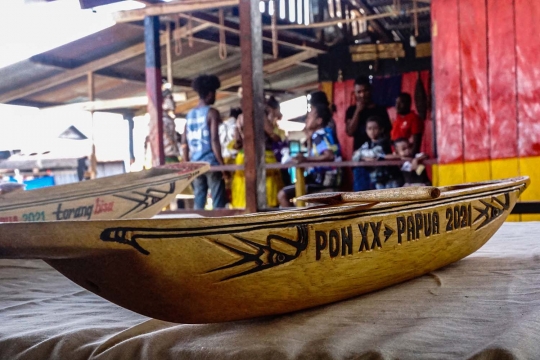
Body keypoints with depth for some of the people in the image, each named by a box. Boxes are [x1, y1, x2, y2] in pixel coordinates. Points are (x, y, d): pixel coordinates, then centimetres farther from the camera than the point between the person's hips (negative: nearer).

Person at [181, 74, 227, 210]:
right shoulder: (212, 112, -5)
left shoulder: (190, 114, 13)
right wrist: (222, 164, -10)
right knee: (218, 202, -2)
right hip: (211, 163, -6)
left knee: (199, 202, 8)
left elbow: (184, 143, 12)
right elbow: (214, 140, -14)